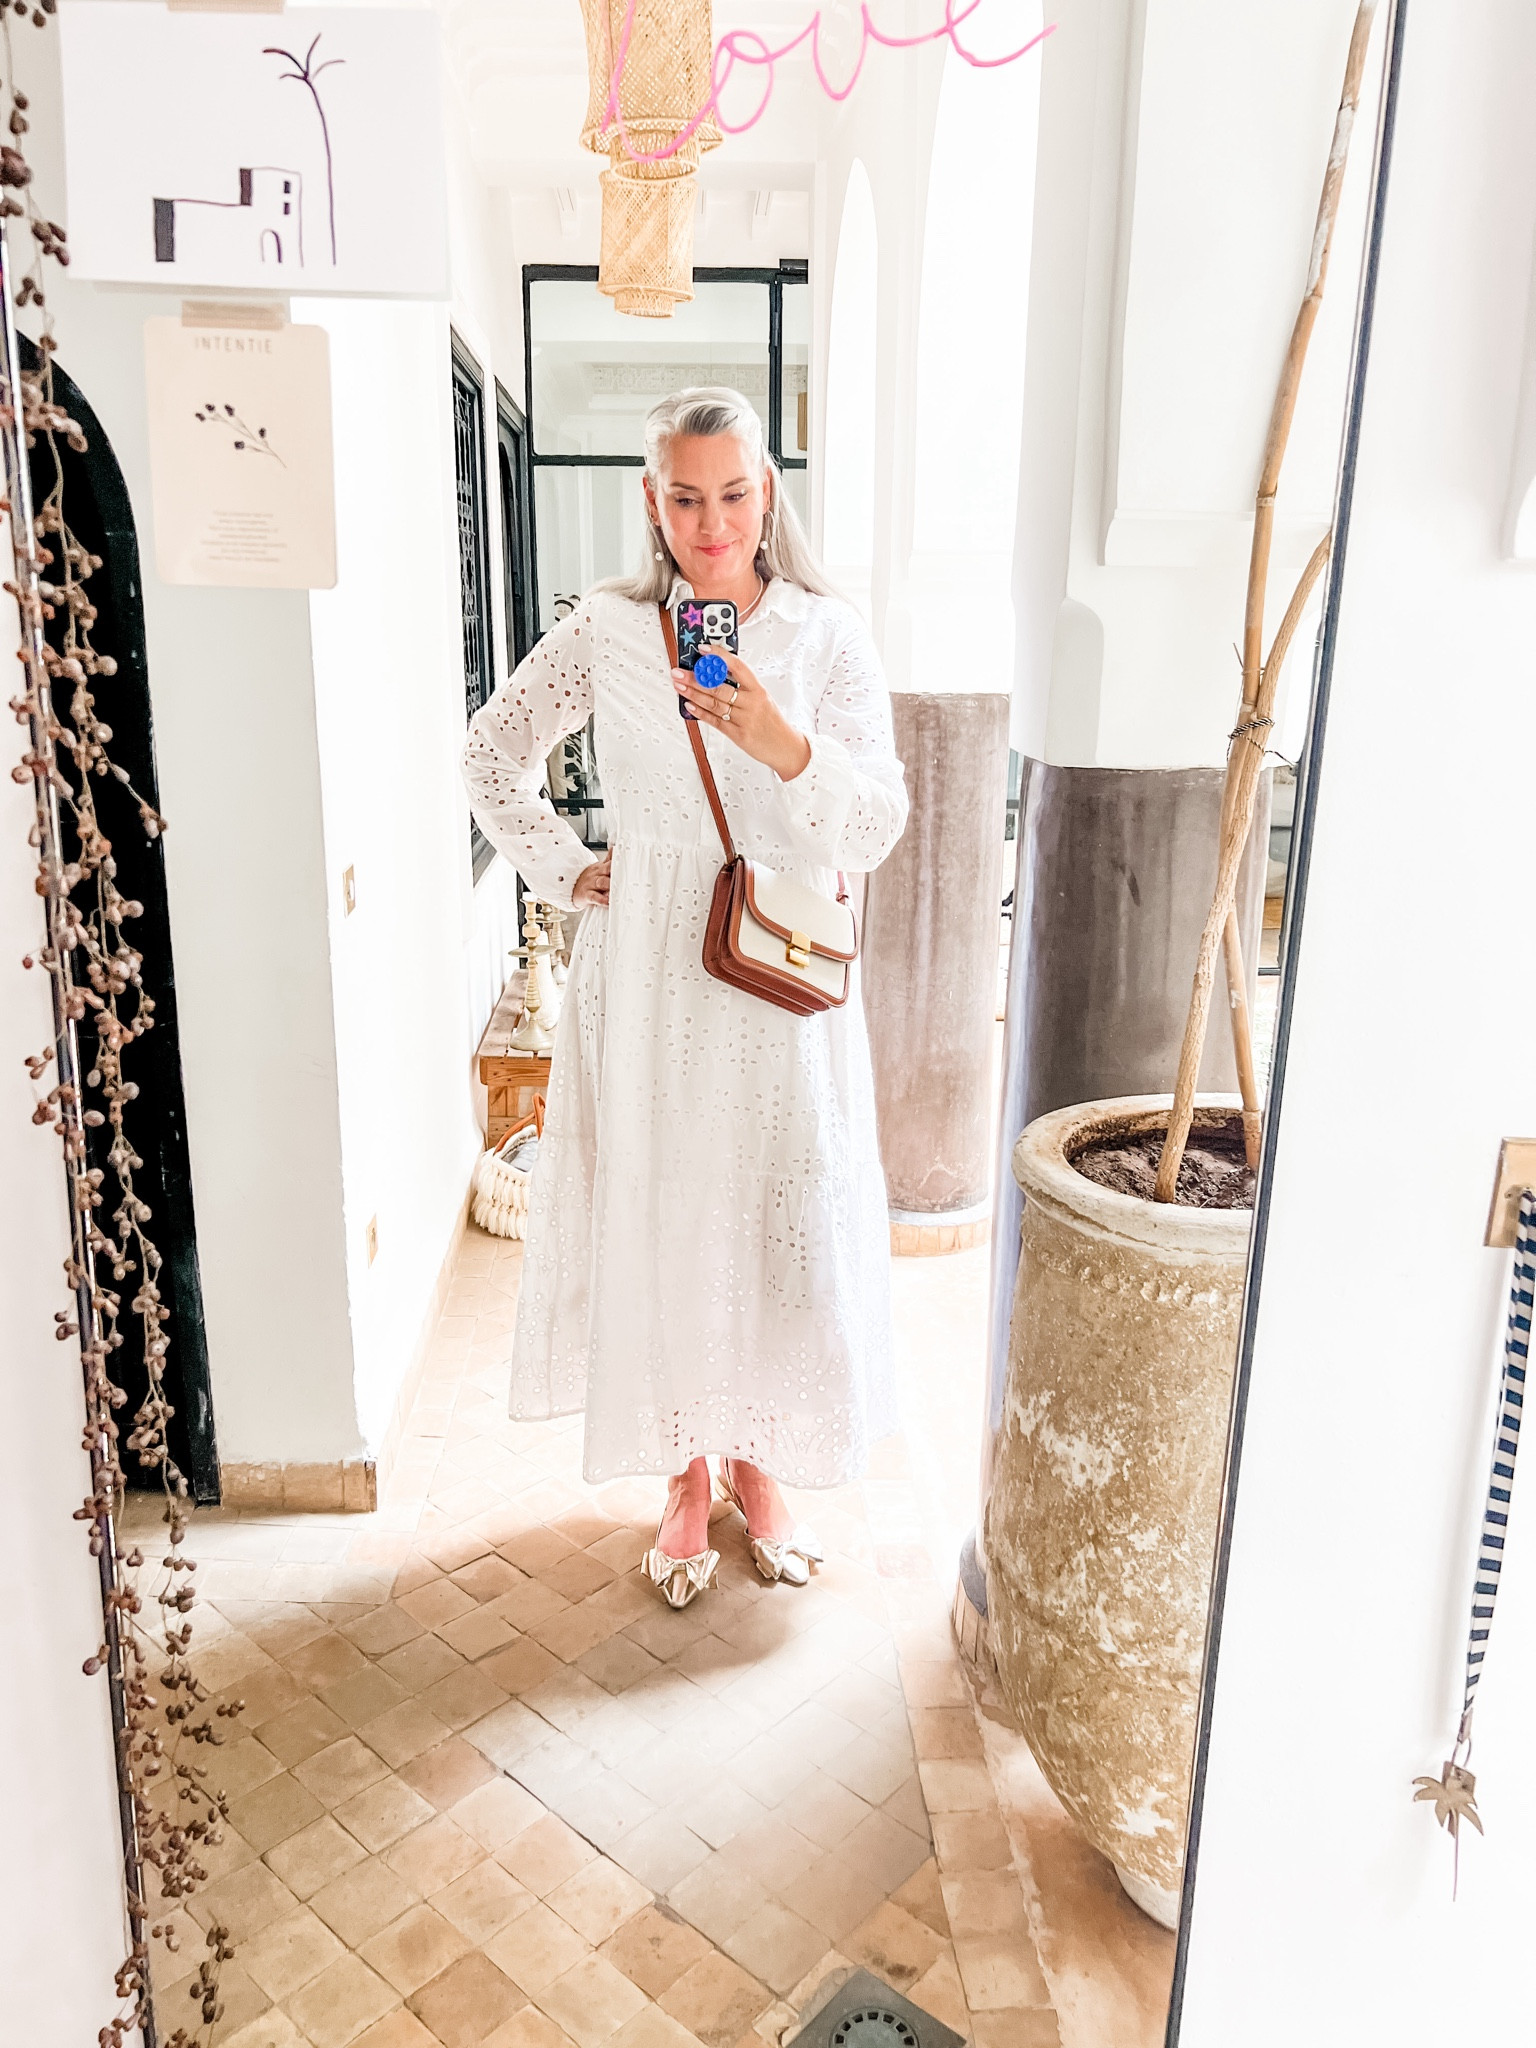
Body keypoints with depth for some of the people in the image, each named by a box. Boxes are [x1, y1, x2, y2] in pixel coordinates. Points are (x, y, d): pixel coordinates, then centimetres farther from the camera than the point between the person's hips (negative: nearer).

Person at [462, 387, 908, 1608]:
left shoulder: (828, 636, -3)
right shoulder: (608, 631, -1)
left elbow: (875, 830, -12)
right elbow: (495, 751, 13)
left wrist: (781, 743, -29)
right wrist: (564, 873, 3)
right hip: (648, 977, 1)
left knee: (783, 1223, 7)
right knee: (657, 1220, 8)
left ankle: (759, 1464, 33)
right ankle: (687, 1479, 30)